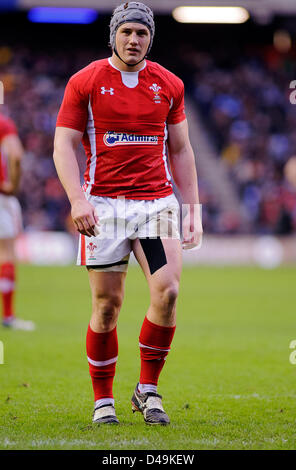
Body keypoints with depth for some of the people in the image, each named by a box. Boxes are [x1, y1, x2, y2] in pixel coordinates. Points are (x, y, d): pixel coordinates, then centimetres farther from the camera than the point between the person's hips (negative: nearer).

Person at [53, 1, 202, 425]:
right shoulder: (85, 82, 2)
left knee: (167, 291, -14)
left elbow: (181, 151, 16)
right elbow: (64, 145, -1)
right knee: (107, 304, -1)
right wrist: (77, 198, -15)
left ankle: (148, 390, 3)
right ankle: (103, 400, 13)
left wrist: (193, 209, 11)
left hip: (157, 201, 2)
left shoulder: (169, 85, 10)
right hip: (103, 205, -2)